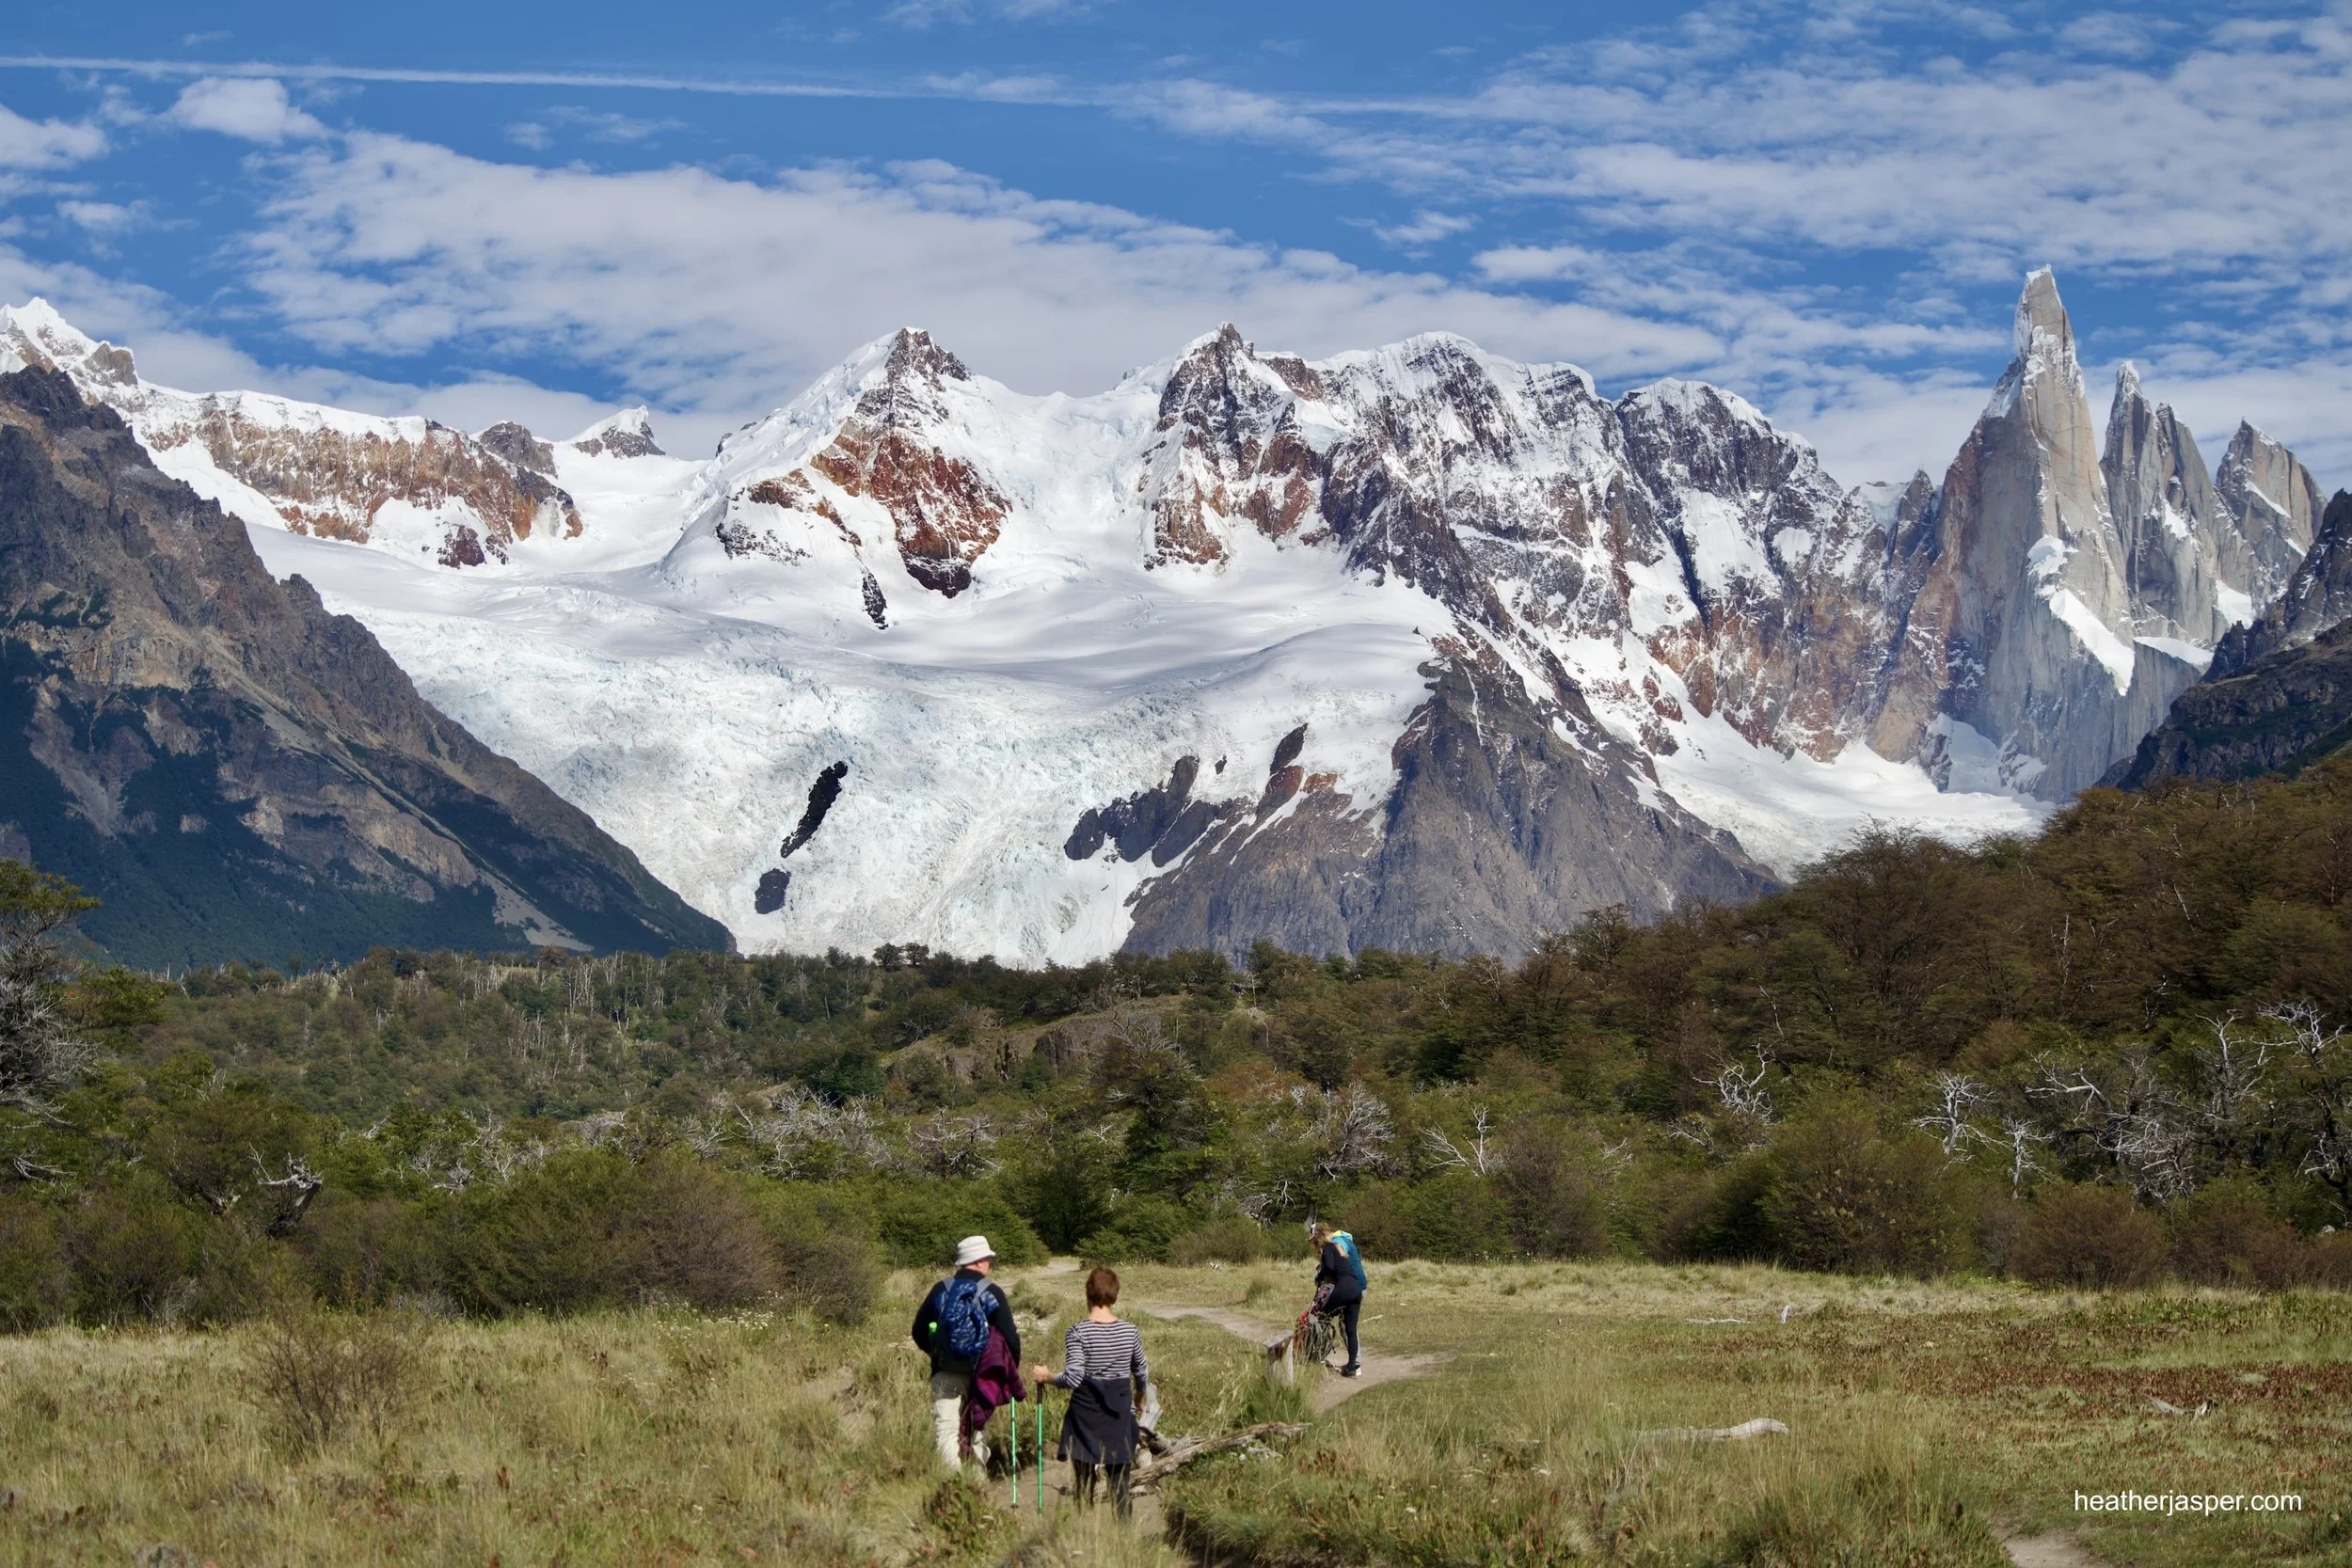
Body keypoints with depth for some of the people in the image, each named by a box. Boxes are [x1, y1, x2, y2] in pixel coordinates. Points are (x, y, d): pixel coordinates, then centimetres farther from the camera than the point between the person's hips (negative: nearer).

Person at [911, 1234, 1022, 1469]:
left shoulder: (941, 1290, 4)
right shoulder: (992, 1292, -4)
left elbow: (919, 1331, 10)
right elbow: (1009, 1334, -7)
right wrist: (1013, 1368, 8)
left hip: (945, 1374, 1)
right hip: (980, 1375, -1)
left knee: (946, 1430, 1)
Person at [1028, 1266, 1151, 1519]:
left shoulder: (1078, 1332, -13)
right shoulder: (1129, 1332, -2)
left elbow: (1073, 1379, -18)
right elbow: (1142, 1374, 12)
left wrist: (1047, 1377, 0)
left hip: (1086, 1416, -2)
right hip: (1120, 1416, 2)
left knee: (1085, 1488, 7)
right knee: (1120, 1487, 7)